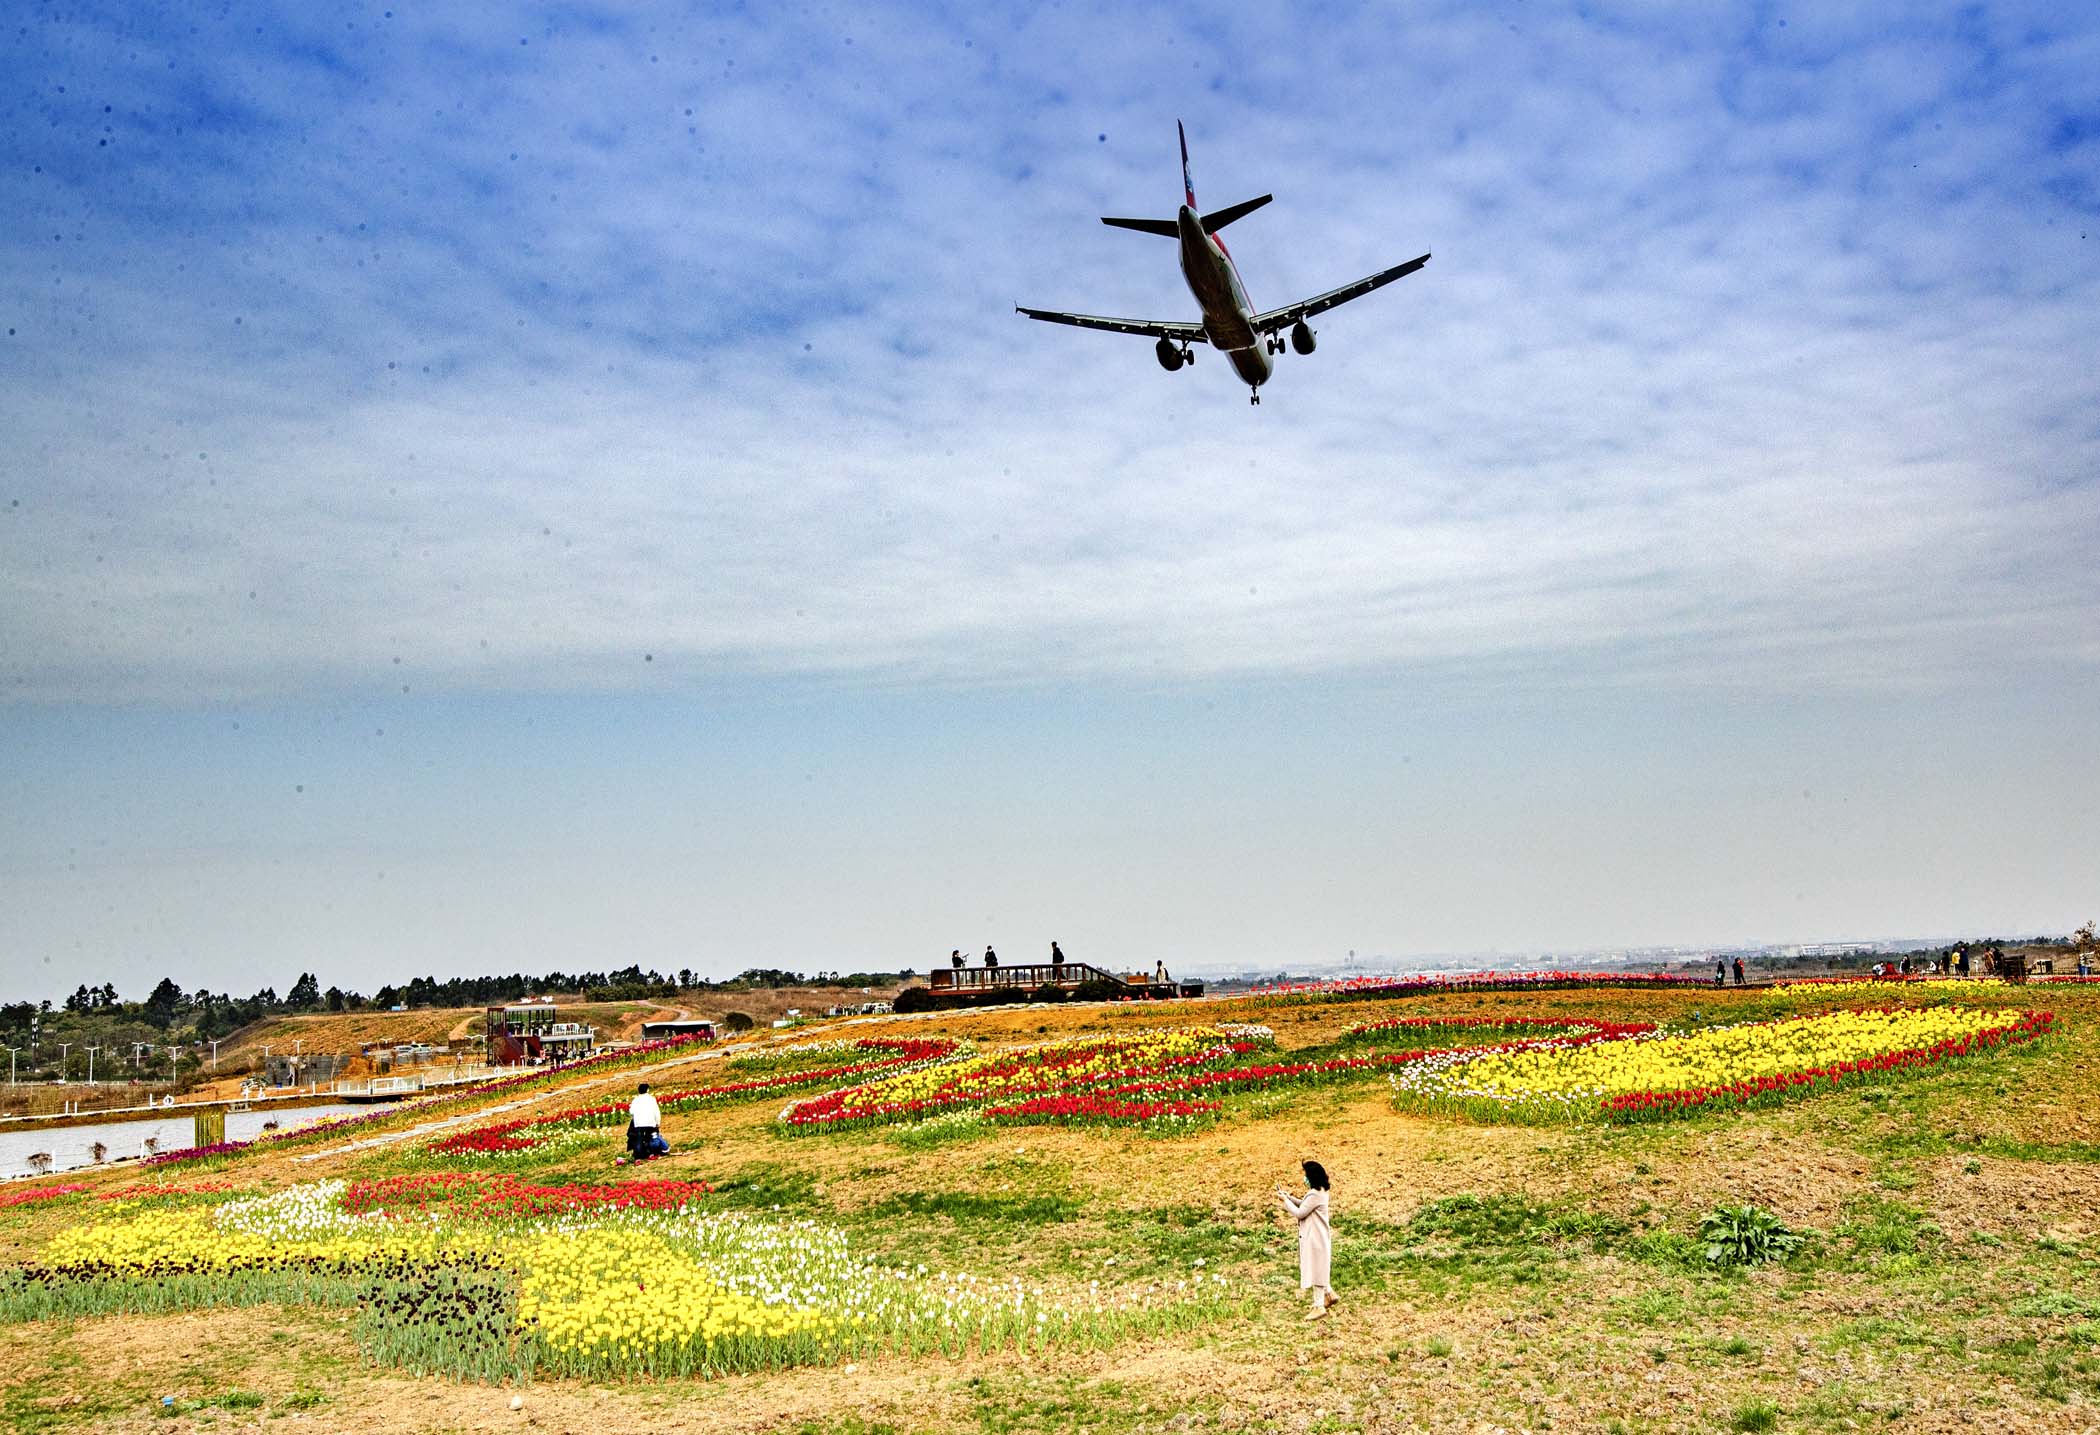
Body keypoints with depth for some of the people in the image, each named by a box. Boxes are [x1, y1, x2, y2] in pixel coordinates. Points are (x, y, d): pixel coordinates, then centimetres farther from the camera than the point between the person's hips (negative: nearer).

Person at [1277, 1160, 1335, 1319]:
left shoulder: (1315, 1195, -24)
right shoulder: (1319, 1191, 9)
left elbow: (1299, 1213, -21)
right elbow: (1304, 1205, 17)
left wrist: (1285, 1200, -10)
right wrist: (1289, 1197, 6)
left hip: (1315, 1238, -11)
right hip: (1316, 1237, 11)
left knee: (1315, 1270, -4)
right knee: (1318, 1269, 23)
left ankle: (1319, 1306, 0)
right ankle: (1329, 1294, 35)